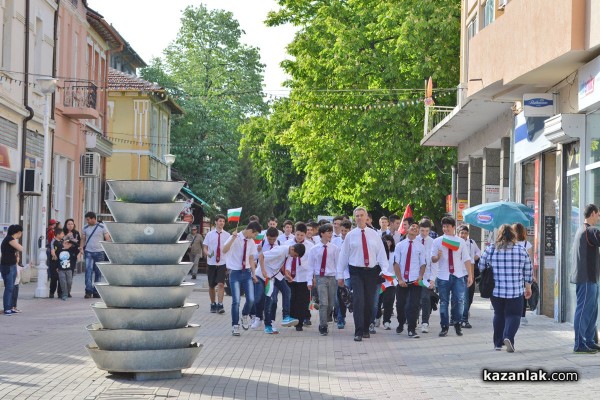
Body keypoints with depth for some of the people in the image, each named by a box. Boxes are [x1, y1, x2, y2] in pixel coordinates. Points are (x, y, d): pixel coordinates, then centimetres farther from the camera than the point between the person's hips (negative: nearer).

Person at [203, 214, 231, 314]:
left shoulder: (227, 235, 2)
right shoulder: (209, 234, 3)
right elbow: (205, 248, 4)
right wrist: (208, 254, -18)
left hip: (222, 263, -1)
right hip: (211, 263, 1)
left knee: (221, 284, -15)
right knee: (211, 286, 11)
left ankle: (220, 305, -15)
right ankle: (213, 304, 26)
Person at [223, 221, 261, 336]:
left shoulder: (251, 242, 8)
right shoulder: (235, 238, -10)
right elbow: (224, 250, -25)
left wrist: (254, 274, 10)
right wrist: (233, 238, -32)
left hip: (247, 272, 5)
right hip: (235, 272, -5)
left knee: (251, 299, -6)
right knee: (236, 301, -7)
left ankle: (245, 316, 24)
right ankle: (235, 326, 6)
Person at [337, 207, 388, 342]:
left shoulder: (374, 234, 5)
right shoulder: (350, 235, 3)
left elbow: (381, 253, 3)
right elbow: (343, 255, 5)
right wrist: (340, 275, 3)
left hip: (372, 271, 2)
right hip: (356, 271, -2)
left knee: (369, 302, 7)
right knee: (358, 301, -12)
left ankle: (366, 329, 21)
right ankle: (358, 332, -13)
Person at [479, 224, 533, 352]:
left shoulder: (490, 249, -1)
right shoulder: (521, 250, -1)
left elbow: (481, 268, 5)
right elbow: (528, 272, 5)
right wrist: (528, 287, 17)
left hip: (495, 290, 2)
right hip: (515, 291, -1)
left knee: (499, 315, 15)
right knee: (513, 315, 6)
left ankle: (498, 343, 17)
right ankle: (508, 337, -18)